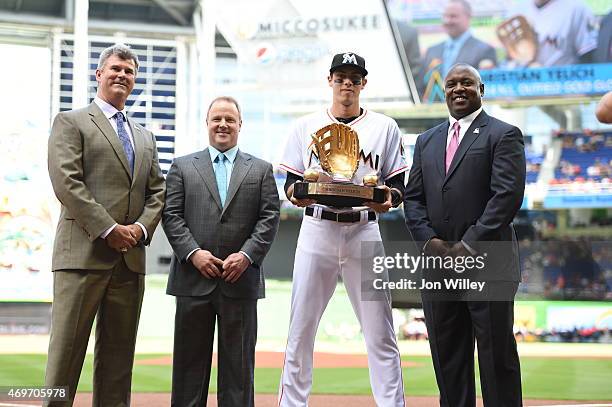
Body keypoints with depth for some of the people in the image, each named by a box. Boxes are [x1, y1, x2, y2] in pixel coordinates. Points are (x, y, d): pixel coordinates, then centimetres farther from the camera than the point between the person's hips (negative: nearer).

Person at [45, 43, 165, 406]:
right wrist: (109, 229, -14)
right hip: (83, 253, -6)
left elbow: (157, 191, 18)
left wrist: (141, 227, -3)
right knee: (66, 350, -6)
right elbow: (66, 182, -9)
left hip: (131, 258, 6)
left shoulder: (145, 137, 23)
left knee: (118, 356, 6)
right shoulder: (71, 123, 4)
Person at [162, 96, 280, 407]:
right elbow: (171, 215, 3)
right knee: (190, 361, 4)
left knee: (238, 363, 3)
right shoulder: (182, 167, 11)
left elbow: (269, 218, 3)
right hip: (194, 279, 0)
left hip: (240, 279, 0)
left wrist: (247, 255, -10)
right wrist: (193, 253, -11)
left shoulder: (261, 170, 12)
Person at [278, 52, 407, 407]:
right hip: (317, 230, 1)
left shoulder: (385, 127, 9)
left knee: (380, 333, -2)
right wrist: (296, 193, -14)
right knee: (301, 328, 1)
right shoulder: (306, 126, 11)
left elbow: (398, 186, 7)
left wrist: (387, 198, -16)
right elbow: (291, 181, 9)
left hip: (364, 233, 0)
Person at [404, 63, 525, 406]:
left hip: (487, 263, -5)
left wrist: (469, 245, -16)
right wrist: (429, 241, -3)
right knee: (448, 360, 8)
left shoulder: (503, 135, -1)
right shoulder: (427, 141, 18)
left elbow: (507, 196, -11)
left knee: (497, 356, -1)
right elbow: (413, 198, 14)